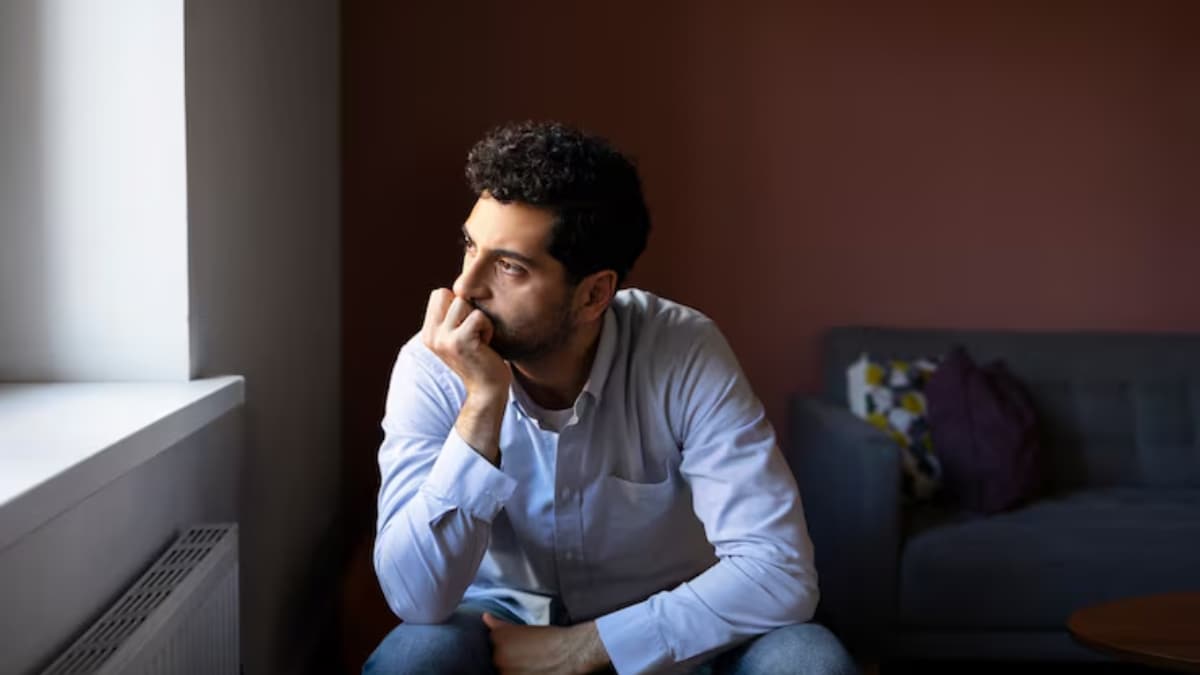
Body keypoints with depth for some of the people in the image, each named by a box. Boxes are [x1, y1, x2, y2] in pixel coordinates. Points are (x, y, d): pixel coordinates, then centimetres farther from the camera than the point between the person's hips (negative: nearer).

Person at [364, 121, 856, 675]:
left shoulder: (684, 355, -20)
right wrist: (484, 399, -32)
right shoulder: (432, 368, -17)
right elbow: (418, 599, -25)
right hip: (502, 626, 0)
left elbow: (780, 573, -25)